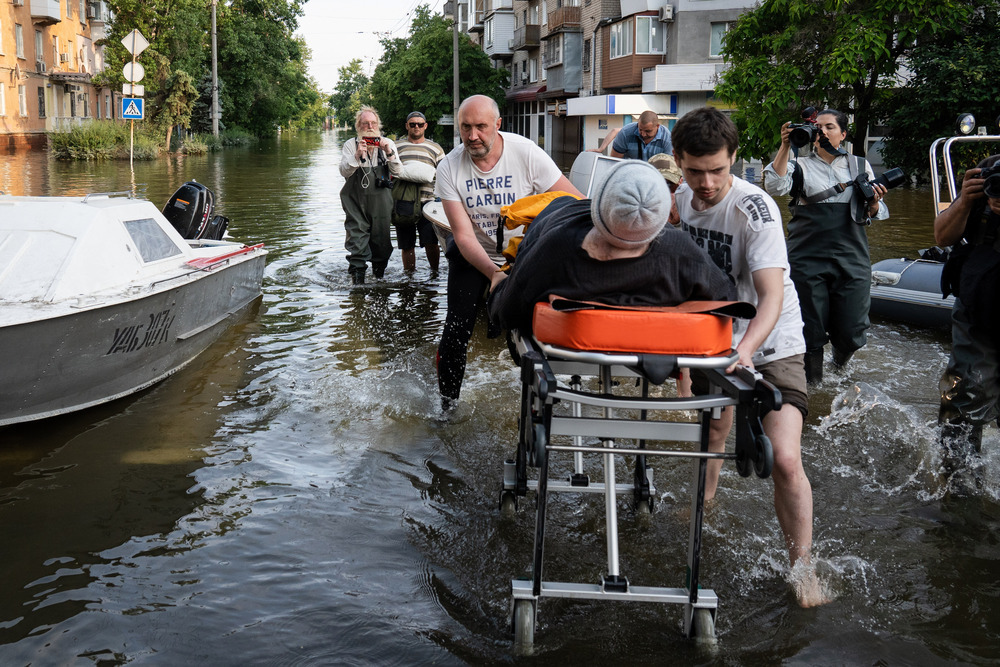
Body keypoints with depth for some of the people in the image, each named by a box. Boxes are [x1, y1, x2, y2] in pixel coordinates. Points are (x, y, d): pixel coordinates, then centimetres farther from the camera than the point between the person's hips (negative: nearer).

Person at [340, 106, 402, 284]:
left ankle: (379, 273, 23)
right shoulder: (350, 144, 3)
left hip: (380, 200, 1)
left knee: (381, 237, 5)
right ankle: (357, 275, -3)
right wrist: (357, 156, -23)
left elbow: (397, 171, -2)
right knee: (357, 236, -7)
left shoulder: (387, 143, 7)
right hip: (356, 201, -1)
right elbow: (344, 172, -8)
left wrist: (389, 153, -18)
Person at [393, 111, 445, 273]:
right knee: (406, 245, 4)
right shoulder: (395, 147, 13)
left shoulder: (435, 148, 14)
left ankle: (434, 272, 8)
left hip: (427, 201, -1)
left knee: (431, 242, -10)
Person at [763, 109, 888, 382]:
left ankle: (840, 360, 35)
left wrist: (874, 202, -8)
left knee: (851, 333, 1)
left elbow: (871, 216, 14)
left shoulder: (860, 166, 15)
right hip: (807, 258, -1)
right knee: (810, 328, 1)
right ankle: (810, 381, 21)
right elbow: (775, 186, -12)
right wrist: (785, 146, -16)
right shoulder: (800, 166, 8)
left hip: (852, 259, 2)